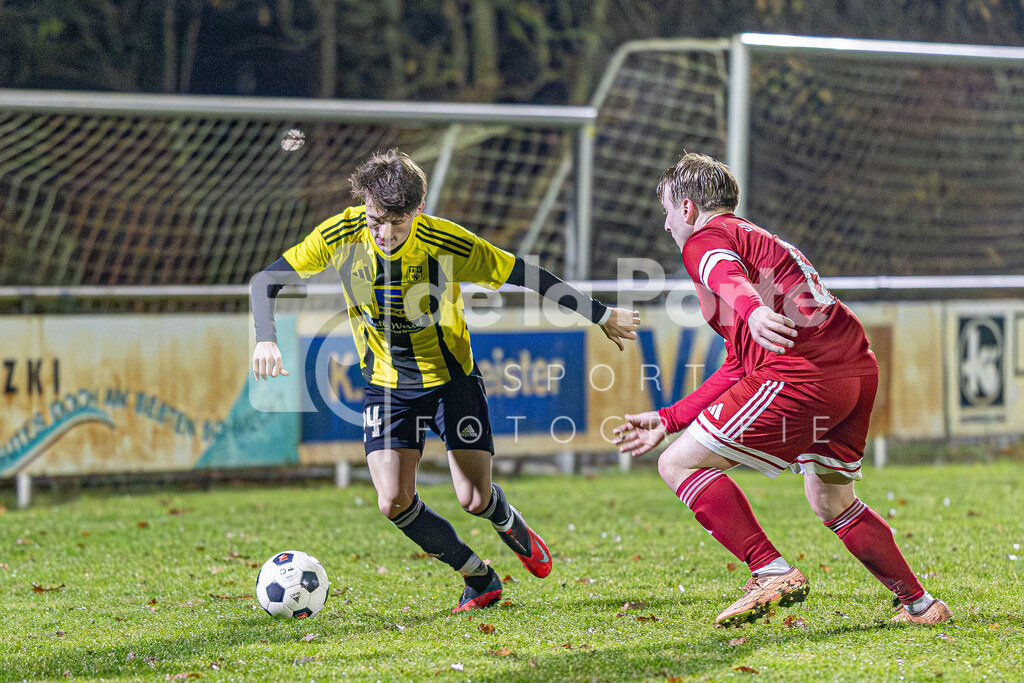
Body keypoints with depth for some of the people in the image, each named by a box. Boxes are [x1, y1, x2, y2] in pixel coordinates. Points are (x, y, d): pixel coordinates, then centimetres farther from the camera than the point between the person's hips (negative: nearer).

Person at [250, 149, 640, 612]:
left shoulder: (448, 243, -23)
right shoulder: (340, 236, -19)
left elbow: (524, 276, -13)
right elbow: (268, 281, -9)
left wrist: (602, 317, -6)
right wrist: (266, 339, -28)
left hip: (451, 378, -2)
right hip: (386, 385, 2)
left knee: (475, 499, -6)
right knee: (394, 503, -13)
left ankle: (510, 525, 34)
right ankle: (479, 578, 11)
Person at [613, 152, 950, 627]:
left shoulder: (706, 239, 6)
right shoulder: (760, 241, 35)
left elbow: (729, 278, -22)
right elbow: (739, 368, 35)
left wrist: (753, 311, -45)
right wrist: (667, 419, 35)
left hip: (802, 374, -9)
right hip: (859, 371, 9)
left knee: (679, 464, -3)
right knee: (830, 503, 27)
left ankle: (773, 573, -12)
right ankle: (919, 603, 27)